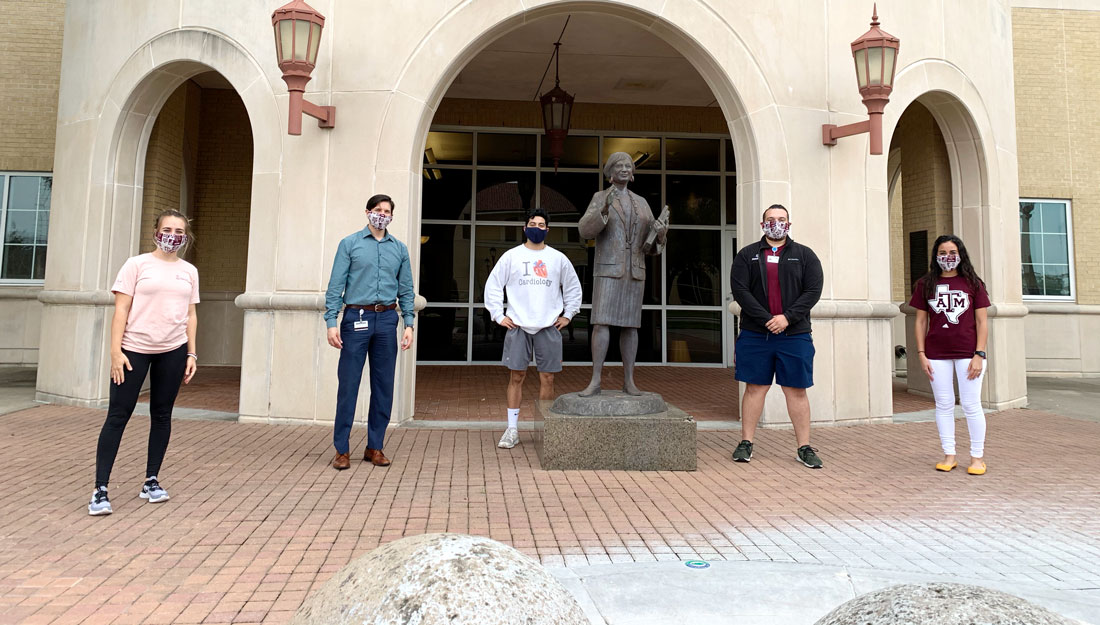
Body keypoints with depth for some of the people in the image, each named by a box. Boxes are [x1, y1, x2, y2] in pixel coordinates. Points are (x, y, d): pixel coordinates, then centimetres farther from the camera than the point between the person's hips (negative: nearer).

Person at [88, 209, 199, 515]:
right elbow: (121, 310, -3)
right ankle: (100, 490, 0)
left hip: (172, 351, 3)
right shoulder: (137, 264, 1)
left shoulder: (189, 271, 10)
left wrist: (191, 354, 6)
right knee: (118, 415, -4)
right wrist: (116, 351, -11)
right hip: (134, 349, -3)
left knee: (162, 415, 9)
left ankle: (151, 480, 21)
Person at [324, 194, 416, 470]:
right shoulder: (349, 244, 5)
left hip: (387, 320, 3)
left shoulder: (400, 249, 13)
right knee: (348, 384, -2)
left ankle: (375, 447, 17)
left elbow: (406, 290, 12)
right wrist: (331, 322, -9)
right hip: (356, 318, -3)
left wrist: (409, 324, 2)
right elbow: (335, 286, 0)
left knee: (384, 385, 6)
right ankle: (342, 449, 9)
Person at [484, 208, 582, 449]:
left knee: (547, 378, 3)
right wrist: (498, 316, 0)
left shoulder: (558, 258, 11)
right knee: (516, 377, -1)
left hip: (549, 327, 1)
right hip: (518, 326, -1)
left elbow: (573, 288, 19)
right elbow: (493, 285, 7)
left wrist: (567, 315, 11)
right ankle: (512, 429, 7)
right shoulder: (511, 256, 6)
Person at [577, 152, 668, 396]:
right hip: (608, 270, -3)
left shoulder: (641, 203, 14)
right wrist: (605, 208, -29)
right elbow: (585, 230, -13)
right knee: (601, 323, -12)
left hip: (634, 272, 3)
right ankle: (595, 381, -9)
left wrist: (660, 232, -16)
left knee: (630, 325, 1)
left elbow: (652, 243, 9)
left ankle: (629, 381, 7)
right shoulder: (600, 198, 4)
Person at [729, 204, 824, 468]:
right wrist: (767, 319, -13)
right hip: (755, 334, 0)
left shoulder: (804, 255, 10)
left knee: (796, 390, 4)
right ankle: (746, 443, 13)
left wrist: (787, 317, -13)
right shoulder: (747, 255, 8)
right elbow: (739, 289, -3)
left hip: (795, 335, 0)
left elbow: (813, 290, 0)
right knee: (755, 388, 5)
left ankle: (804, 447, 11)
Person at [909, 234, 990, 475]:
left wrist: (979, 354, -7)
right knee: (943, 405, 7)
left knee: (971, 405, 1)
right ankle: (949, 455, 15)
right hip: (936, 354, 1)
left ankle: (977, 456, 12)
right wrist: (921, 354, 0)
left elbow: (982, 322, 1)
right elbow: (920, 321, 6)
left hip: (968, 353, -1)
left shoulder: (973, 283, 3)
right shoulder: (925, 284, 6)